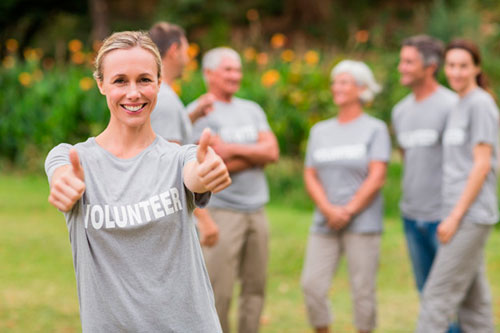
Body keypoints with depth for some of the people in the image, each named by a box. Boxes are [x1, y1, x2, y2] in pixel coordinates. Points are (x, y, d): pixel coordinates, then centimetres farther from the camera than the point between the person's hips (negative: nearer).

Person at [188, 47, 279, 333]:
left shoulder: (252, 110, 16)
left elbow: (273, 151, 2)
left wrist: (235, 149, -10)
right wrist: (257, 154, -2)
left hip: (256, 210, 6)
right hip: (222, 210, -6)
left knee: (256, 286, 7)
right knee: (219, 291, -7)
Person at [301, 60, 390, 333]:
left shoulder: (375, 129, 2)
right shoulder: (320, 131, 14)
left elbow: (377, 178, -6)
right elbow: (310, 177, 8)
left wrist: (348, 211, -11)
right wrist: (329, 210, -9)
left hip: (362, 222, -4)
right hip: (324, 225, 4)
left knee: (363, 290, -2)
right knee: (312, 285, -5)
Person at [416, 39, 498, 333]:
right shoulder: (459, 107, 17)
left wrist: (455, 216, -16)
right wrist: (453, 215, 15)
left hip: (471, 217, -8)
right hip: (460, 217, 8)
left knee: (437, 296, -8)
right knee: (472, 301, 10)